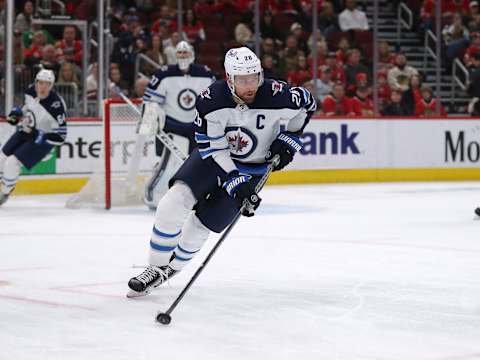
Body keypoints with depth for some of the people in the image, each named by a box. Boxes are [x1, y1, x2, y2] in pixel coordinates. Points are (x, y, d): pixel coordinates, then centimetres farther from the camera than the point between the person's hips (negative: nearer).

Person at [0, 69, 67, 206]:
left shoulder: (56, 105, -31)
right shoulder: (31, 91, -10)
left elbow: (60, 135, -25)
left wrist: (40, 136, -31)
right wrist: (17, 113, 2)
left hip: (41, 139, -7)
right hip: (26, 131, 7)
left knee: (12, 163, -14)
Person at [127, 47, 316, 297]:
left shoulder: (276, 96, -26)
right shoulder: (210, 100, -26)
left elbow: (307, 103, -4)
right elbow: (212, 148, -21)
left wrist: (289, 139, -10)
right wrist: (236, 183, -28)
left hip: (252, 168, 0)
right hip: (214, 155, 0)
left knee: (203, 221, -6)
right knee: (175, 201, -20)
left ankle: (172, 267, 20)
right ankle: (157, 267, -5)